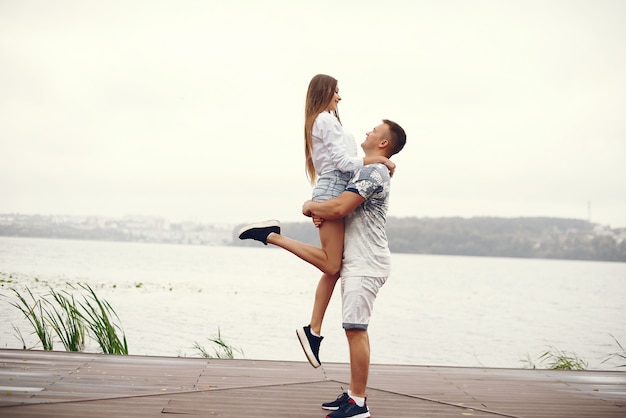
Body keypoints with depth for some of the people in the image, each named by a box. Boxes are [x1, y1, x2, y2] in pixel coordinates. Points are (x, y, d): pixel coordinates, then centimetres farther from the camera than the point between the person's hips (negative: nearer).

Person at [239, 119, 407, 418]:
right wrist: (321, 214, 5)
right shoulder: (369, 172, 21)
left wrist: (310, 206, -3)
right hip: (357, 261, 11)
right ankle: (354, 394, 17)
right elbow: (346, 210, 27)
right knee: (356, 329, 12)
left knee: (355, 328, -11)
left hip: (366, 265, -11)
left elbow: (340, 207, -23)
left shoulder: (373, 172, -13)